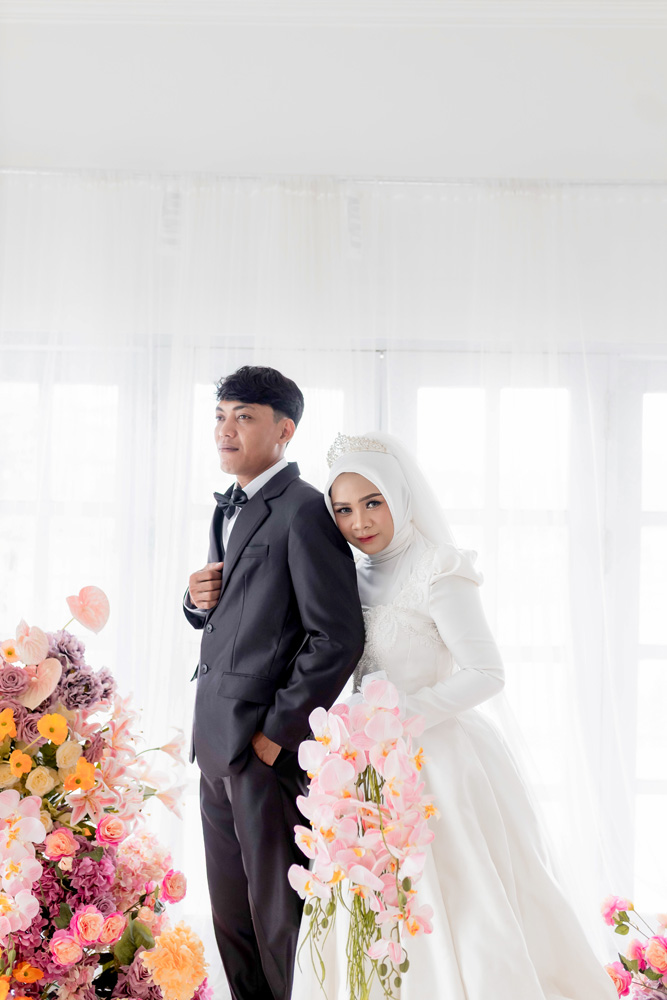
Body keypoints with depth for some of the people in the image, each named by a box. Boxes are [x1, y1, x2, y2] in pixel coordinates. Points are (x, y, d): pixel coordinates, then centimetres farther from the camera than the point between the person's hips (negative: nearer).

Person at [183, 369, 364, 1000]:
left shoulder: (305, 511, -13)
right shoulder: (228, 510, 15)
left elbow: (338, 638, -18)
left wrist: (276, 731, -17)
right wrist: (198, 601, 1)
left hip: (271, 748, -8)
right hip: (216, 743, 9)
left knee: (278, 920, 5)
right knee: (231, 918, 17)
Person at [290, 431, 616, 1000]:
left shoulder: (438, 571, -12)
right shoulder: (362, 575, 10)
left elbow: (487, 674, -17)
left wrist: (397, 718, -18)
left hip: (438, 760, -7)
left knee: (453, 910, -1)